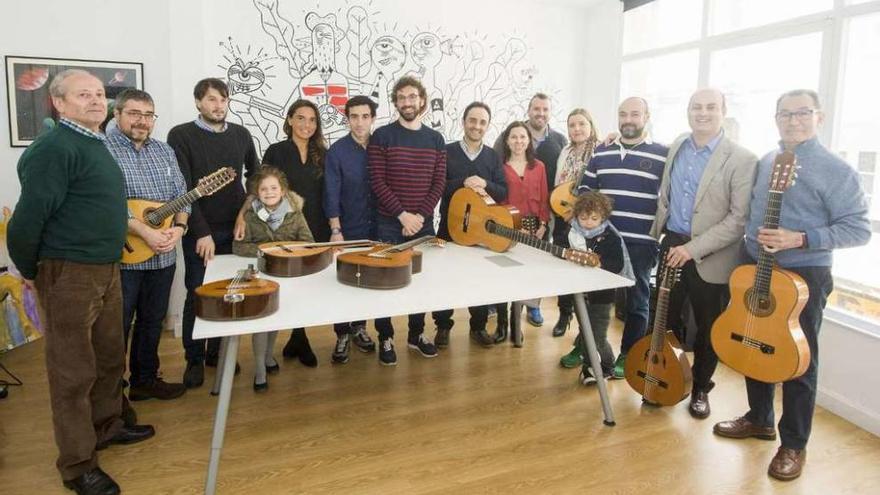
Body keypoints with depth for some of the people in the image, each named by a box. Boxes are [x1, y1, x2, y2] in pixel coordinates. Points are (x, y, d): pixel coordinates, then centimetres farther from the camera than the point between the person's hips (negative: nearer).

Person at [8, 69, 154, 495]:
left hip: (107, 268, 9)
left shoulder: (95, 143, 13)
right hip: (68, 274, -9)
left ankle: (106, 426, 39)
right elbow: (28, 217, -19)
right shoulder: (54, 148, -18)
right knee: (74, 371, 2)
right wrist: (29, 271, -8)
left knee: (110, 357, 20)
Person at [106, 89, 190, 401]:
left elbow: (181, 195, 9)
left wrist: (178, 227, -9)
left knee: (152, 322, 17)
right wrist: (145, 232, -25)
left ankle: (145, 379, 33)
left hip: (162, 255, 6)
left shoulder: (164, 151, 11)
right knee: (117, 327, 5)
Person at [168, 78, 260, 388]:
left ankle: (217, 352, 26)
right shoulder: (181, 135, -6)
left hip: (235, 229, 4)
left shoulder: (241, 134, 7)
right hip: (200, 231, -4)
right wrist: (202, 232, -18)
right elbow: (183, 189, -13)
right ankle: (194, 360, 18)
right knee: (198, 295, 3)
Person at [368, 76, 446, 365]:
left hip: (423, 224, 3)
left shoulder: (435, 139, 6)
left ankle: (416, 334, 28)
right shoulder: (382, 136, -4)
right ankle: (385, 339, 18)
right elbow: (377, 182, -10)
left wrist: (419, 216, -10)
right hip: (389, 225, -3)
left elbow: (439, 183, 2)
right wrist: (403, 215, -16)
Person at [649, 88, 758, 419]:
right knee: (664, 322, 11)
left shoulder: (742, 160, -12)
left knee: (707, 330, 11)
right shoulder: (677, 147, 7)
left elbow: (740, 219, -17)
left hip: (711, 258, -4)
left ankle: (700, 389, 31)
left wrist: (693, 248, -21)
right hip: (671, 246, 5)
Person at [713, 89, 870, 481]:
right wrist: (754, 239, 2)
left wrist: (800, 239, -23)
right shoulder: (764, 162, 8)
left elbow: (858, 228, -13)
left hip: (804, 274, -6)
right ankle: (759, 419, 35)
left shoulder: (835, 170, -10)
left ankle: (794, 444, 20)